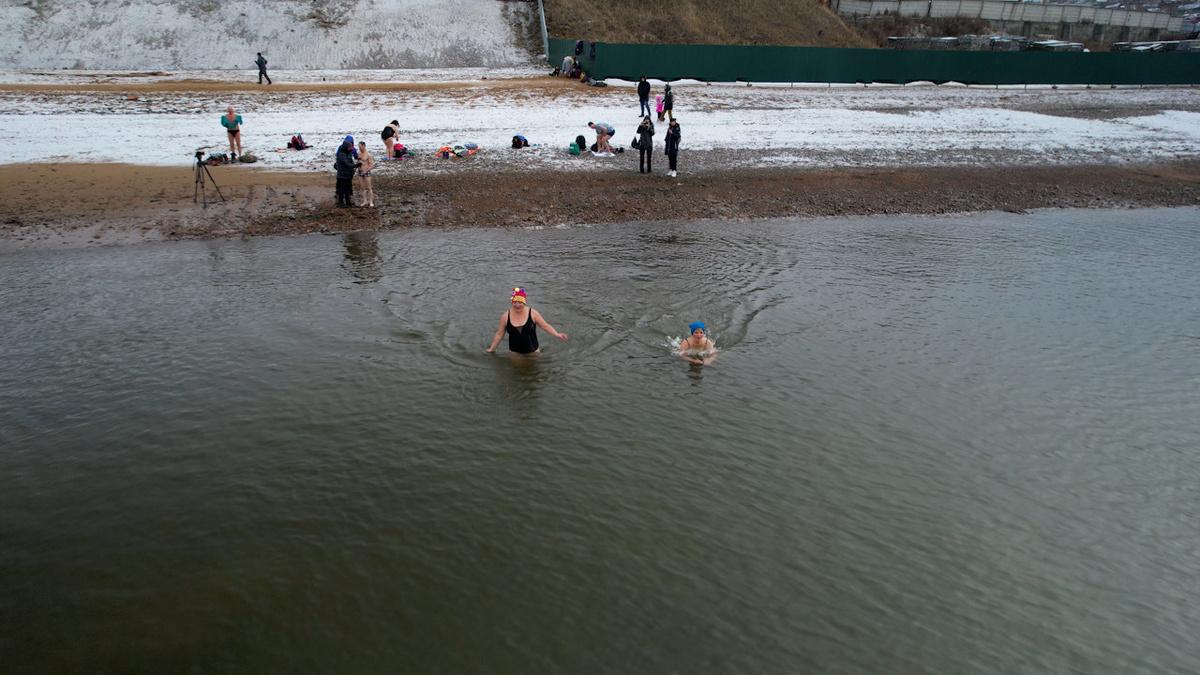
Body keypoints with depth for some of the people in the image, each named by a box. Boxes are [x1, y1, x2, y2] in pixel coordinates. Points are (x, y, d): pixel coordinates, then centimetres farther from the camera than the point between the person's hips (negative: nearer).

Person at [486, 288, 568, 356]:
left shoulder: (532, 313, -8)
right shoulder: (506, 316, -4)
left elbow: (545, 326, -3)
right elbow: (499, 334, 5)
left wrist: (557, 335, -16)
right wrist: (491, 349, 8)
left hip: (532, 351, -1)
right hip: (514, 352, 1)